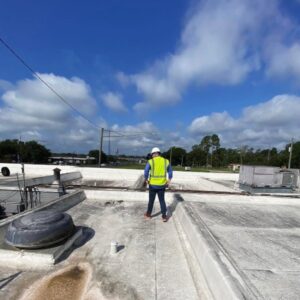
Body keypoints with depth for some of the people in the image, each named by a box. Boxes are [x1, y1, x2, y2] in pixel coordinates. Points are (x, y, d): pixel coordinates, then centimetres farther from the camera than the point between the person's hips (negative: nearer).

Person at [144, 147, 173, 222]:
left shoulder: (150, 161, -10)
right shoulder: (166, 161, 0)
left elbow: (146, 172, -12)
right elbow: (170, 172, 7)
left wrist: (146, 180, 4)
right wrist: (169, 181, 17)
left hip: (153, 185, -2)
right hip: (162, 185, 2)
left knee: (151, 200, 15)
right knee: (162, 200, 14)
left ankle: (148, 214, 31)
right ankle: (164, 216, 12)